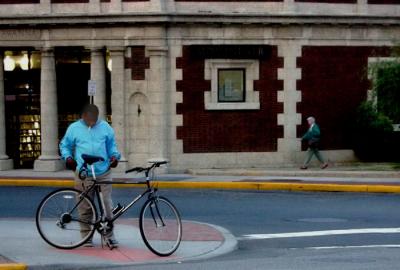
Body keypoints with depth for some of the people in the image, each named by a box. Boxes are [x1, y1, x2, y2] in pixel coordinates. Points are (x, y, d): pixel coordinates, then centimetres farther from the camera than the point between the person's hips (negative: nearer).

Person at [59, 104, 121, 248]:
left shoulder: (105, 127, 9)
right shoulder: (74, 128, 6)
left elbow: (111, 144, 18)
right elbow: (64, 145, 13)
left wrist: (114, 156, 1)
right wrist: (68, 157, -4)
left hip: (103, 173, 1)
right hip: (83, 174, -1)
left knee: (107, 204, -3)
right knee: (85, 206, 3)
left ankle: (109, 235, 5)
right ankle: (86, 235, 14)